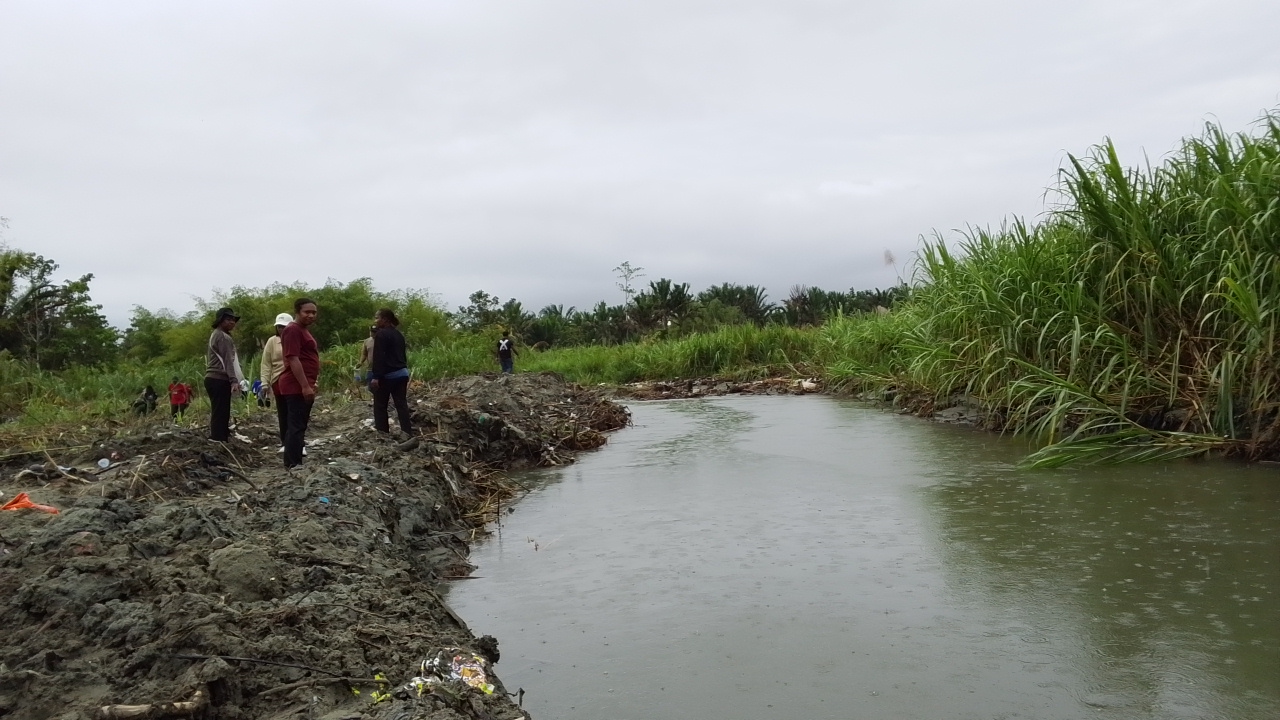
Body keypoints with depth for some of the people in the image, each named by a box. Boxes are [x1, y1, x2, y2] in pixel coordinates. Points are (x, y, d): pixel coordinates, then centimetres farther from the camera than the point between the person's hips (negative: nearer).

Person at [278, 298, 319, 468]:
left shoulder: (303, 330, 20)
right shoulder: (293, 330, -13)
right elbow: (293, 359, -21)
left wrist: (309, 385, 26)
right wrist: (305, 386, -24)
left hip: (301, 386, 11)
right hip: (297, 387, -11)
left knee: (296, 426, 13)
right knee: (297, 426, -10)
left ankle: (292, 464, 18)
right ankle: (294, 465, -8)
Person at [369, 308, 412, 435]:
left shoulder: (381, 334, -11)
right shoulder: (398, 334, 15)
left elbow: (378, 357, -17)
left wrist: (376, 376, -20)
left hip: (387, 375, -7)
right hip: (402, 373, 8)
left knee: (380, 404, 3)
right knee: (401, 403, 5)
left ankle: (382, 432, 3)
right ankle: (407, 431, 0)